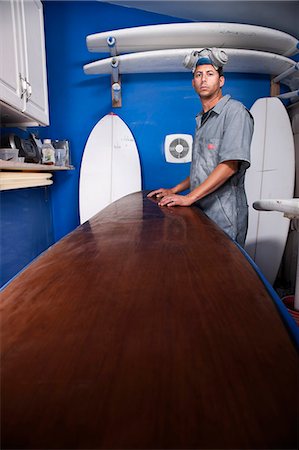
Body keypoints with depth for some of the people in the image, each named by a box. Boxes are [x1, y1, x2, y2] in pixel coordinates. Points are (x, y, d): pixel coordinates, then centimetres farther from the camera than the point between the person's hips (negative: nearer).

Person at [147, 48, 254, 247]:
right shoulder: (202, 120, 19)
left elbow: (230, 165, -19)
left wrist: (189, 197, -20)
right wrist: (174, 190, 15)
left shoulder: (235, 111, -7)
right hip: (201, 212, 7)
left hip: (224, 216, -7)